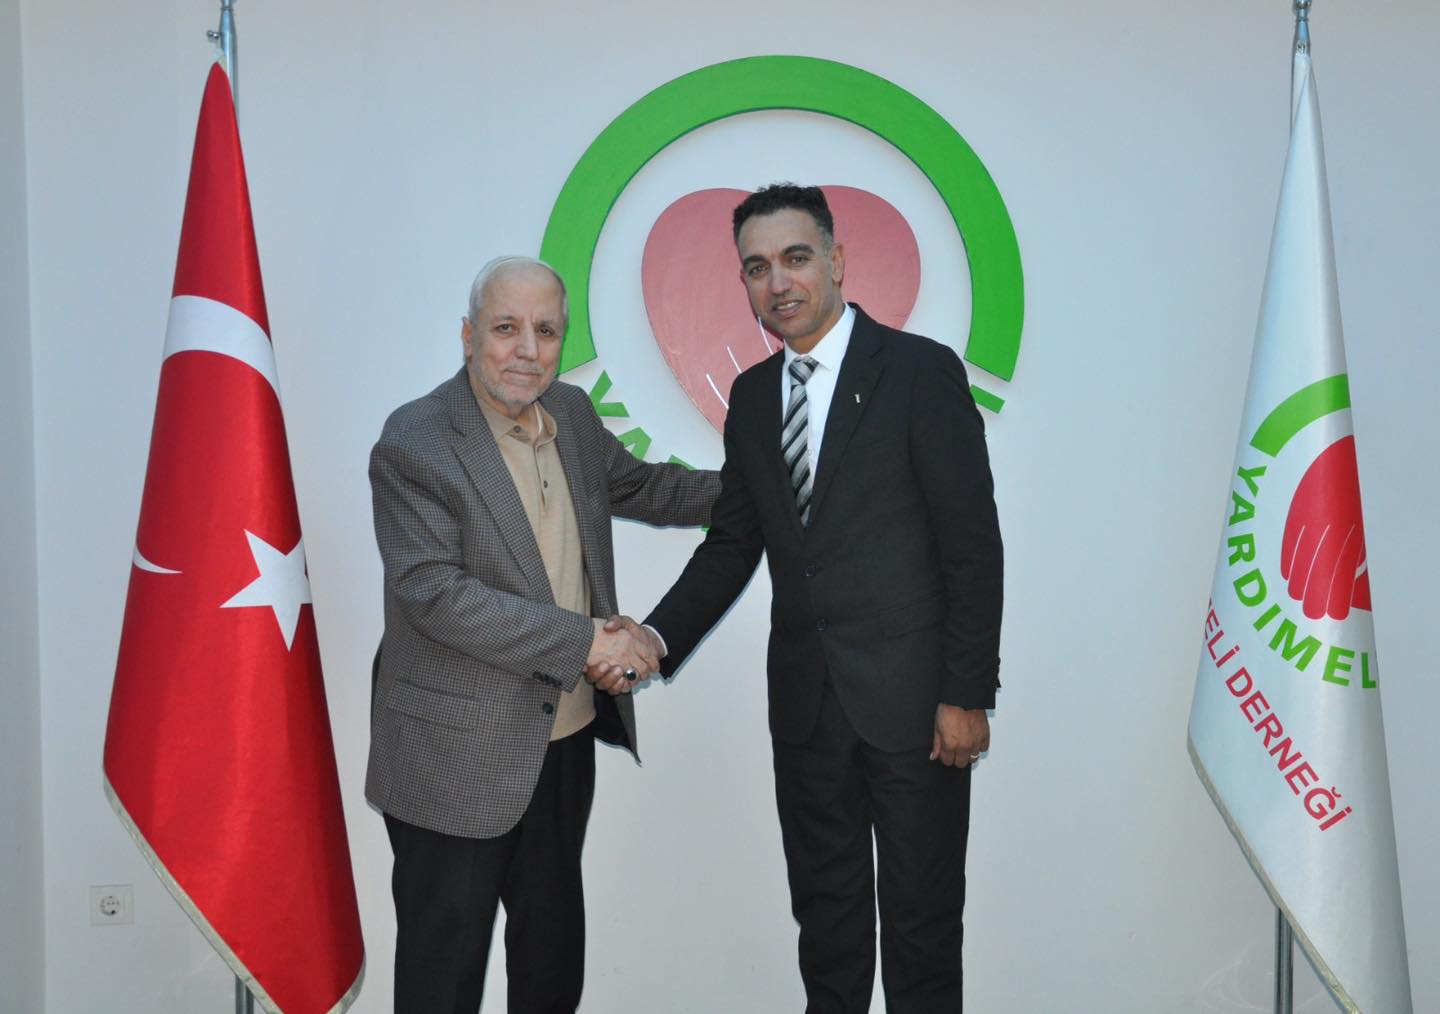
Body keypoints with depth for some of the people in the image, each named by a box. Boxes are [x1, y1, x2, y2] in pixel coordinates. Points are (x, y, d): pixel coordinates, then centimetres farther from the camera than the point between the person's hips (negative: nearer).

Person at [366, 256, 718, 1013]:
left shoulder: (571, 413, 5)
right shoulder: (415, 443, -17)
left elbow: (636, 485, 23)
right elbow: (434, 593, -25)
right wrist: (584, 642, -24)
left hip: (567, 736, 7)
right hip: (460, 756, -7)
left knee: (555, 945, 22)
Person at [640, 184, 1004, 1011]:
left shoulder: (922, 371, -9)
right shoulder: (753, 395, 8)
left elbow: (974, 545, -11)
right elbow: (732, 543, 11)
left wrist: (967, 694, -13)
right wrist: (659, 637, -4)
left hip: (910, 696, -5)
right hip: (806, 702, 5)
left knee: (921, 922, 8)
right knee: (825, 909, 18)